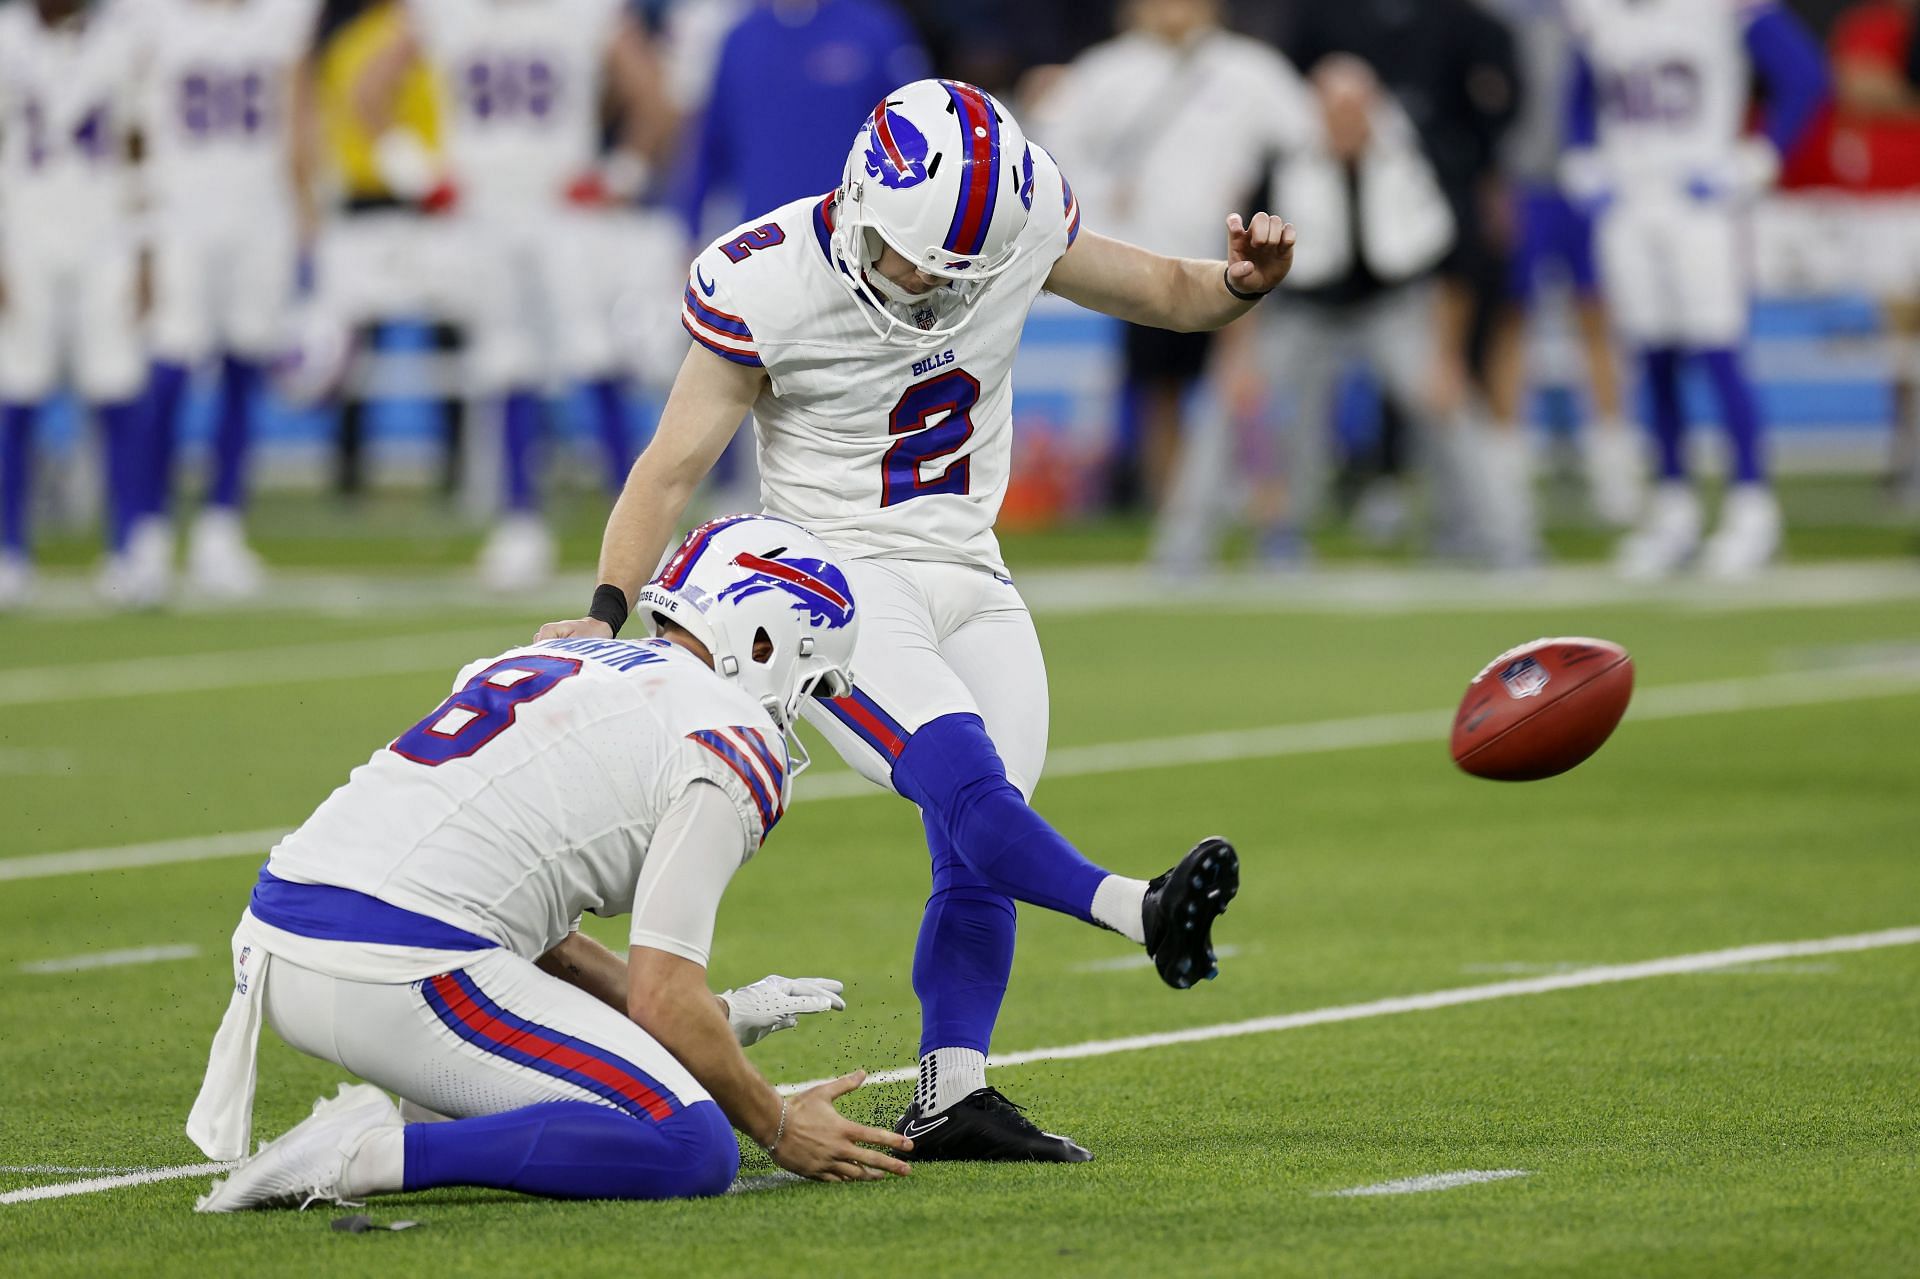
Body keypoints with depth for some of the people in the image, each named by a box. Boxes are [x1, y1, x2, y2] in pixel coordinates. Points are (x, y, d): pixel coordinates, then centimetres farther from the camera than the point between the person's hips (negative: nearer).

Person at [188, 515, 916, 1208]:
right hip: (401, 973, -9)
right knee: (694, 1151, -13)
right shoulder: (730, 740, 0)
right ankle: (375, 1155, -20)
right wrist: (779, 1130, 8)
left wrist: (713, 1021, 32)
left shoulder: (554, 660, 26)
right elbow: (664, 1002, -6)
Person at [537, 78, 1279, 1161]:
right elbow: (674, 466, -12)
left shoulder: (1022, 227, -7)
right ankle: (1140, 910, -47)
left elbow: (1167, 293, 8)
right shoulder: (771, 288, -17)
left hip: (972, 583, 5)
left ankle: (949, 1099, -3)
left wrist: (1241, 284, -15)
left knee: (976, 860, -4)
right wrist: (608, 612, -25)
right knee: (965, 784, -29)